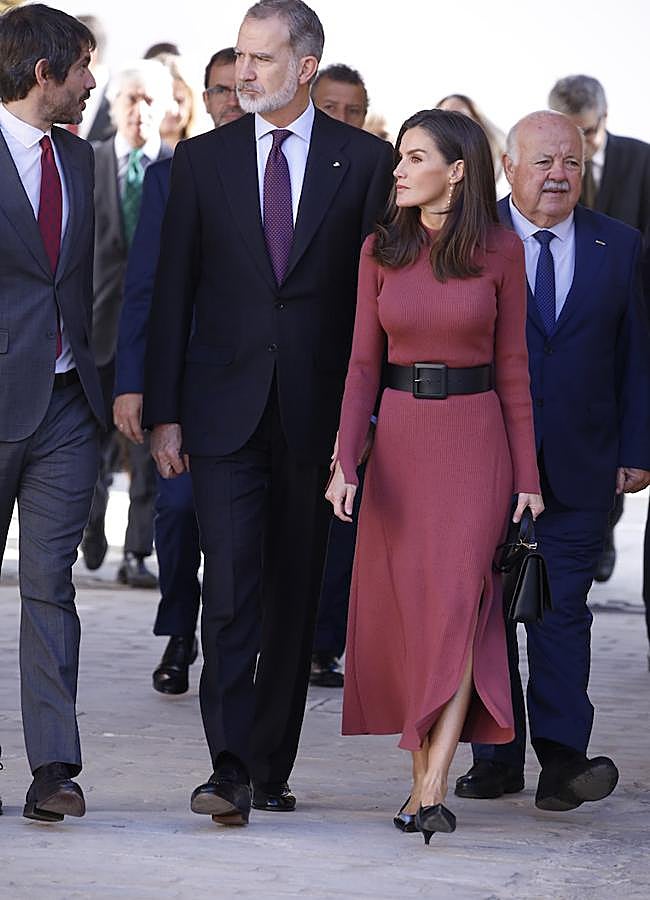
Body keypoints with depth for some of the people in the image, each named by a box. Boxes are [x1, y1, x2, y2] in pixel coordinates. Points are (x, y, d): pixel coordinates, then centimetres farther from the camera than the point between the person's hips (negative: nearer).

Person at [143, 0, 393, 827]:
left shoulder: (364, 161, 3)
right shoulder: (202, 160, 6)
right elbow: (172, 290, 5)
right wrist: (163, 411, 0)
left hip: (318, 411, 0)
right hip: (226, 409, 0)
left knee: (295, 595, 7)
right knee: (231, 587, -10)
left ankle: (271, 767, 17)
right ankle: (231, 768, -12)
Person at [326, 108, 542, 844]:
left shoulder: (499, 251, -2)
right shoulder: (381, 250, 4)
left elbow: (512, 366, 2)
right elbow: (363, 362, 3)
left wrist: (527, 475, 0)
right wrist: (345, 462, -8)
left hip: (474, 434, -3)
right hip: (399, 434, 3)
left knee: (457, 597, -15)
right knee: (404, 607, 3)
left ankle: (432, 789, -20)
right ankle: (422, 773, 14)